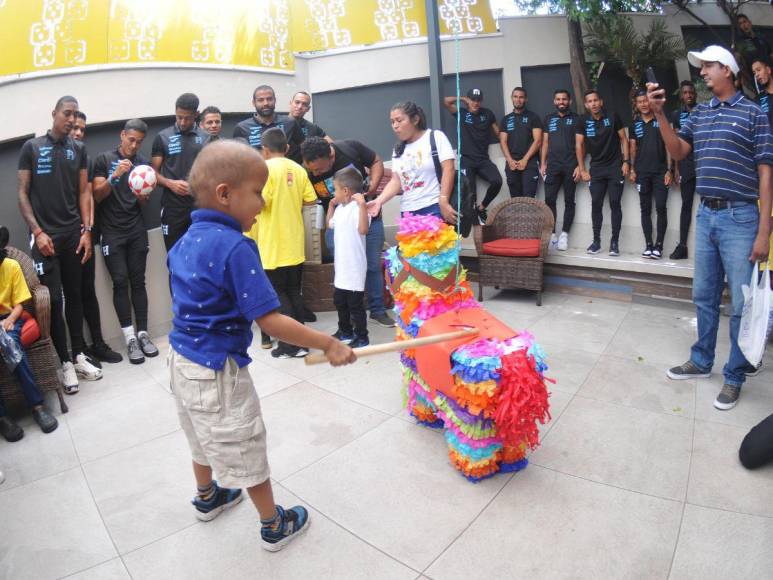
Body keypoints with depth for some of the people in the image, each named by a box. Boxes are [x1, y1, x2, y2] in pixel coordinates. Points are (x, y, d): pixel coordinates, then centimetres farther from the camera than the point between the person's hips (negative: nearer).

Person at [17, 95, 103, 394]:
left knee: (74, 295, 8)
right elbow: (22, 193, 1)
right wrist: (37, 232, -9)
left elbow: (84, 192, 8)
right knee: (54, 299, -3)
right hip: (45, 235, -2)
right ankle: (65, 362, 5)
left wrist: (86, 230, -1)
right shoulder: (31, 147, 3)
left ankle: (79, 356, 17)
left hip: (74, 233, 2)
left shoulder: (79, 149, 9)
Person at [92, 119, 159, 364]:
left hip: (136, 230, 2)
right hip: (111, 231, -2)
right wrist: (114, 176, -19)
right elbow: (97, 195, -4)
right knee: (120, 282, -6)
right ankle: (130, 338, -4)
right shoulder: (104, 159, 2)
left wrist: (142, 195, -14)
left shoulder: (143, 163, 9)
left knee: (138, 281, 1)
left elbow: (143, 204, 10)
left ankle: (143, 333, 5)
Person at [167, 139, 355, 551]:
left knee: (203, 436, 30)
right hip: (216, 370, -9)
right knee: (245, 449, 9)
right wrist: (328, 345, -22)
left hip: (182, 358, 9)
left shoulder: (185, 241, 1)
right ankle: (275, 527, 29)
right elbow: (269, 321, -29)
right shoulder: (236, 247, -26)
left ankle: (207, 497, 54)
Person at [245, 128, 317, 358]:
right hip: (295, 243, 6)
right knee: (293, 292, 13)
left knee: (278, 293, 3)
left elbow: (260, 202, -20)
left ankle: (291, 344, 4)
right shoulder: (298, 169, 5)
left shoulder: (266, 168, -11)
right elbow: (310, 200, 5)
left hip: (273, 245, -6)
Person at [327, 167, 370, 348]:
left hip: (355, 266, -10)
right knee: (339, 301, 21)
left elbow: (363, 229, -33)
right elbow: (330, 224, 29)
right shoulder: (340, 209, 11)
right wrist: (331, 206, 21)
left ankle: (362, 338, 11)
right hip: (341, 265, 10)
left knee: (355, 304, -1)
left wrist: (362, 204, -37)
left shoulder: (357, 208, -18)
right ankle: (345, 332, 37)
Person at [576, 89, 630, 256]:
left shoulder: (612, 117, -3)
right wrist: (582, 169, -1)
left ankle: (614, 242, 1)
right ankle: (596, 241, 7)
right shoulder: (583, 121, 1)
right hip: (596, 168, 2)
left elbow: (623, 139, 1)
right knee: (596, 204, 0)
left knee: (615, 203, -3)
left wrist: (626, 161, -6)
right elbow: (579, 145, 3)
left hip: (615, 166, -2)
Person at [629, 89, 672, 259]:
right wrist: (632, 170, 2)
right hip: (642, 172, 3)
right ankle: (648, 245, 8)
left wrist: (669, 170, -6)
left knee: (660, 208, -6)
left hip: (660, 171, -2)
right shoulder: (634, 124, 10)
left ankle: (659, 246, -1)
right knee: (645, 209, 4)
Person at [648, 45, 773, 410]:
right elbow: (677, 152, 2)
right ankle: (701, 361, 29)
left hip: (740, 218, -5)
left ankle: (734, 376, 15)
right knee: (704, 296, 14)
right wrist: (659, 114, -10)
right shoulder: (699, 114, 13)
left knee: (741, 304, 2)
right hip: (705, 215, 5)